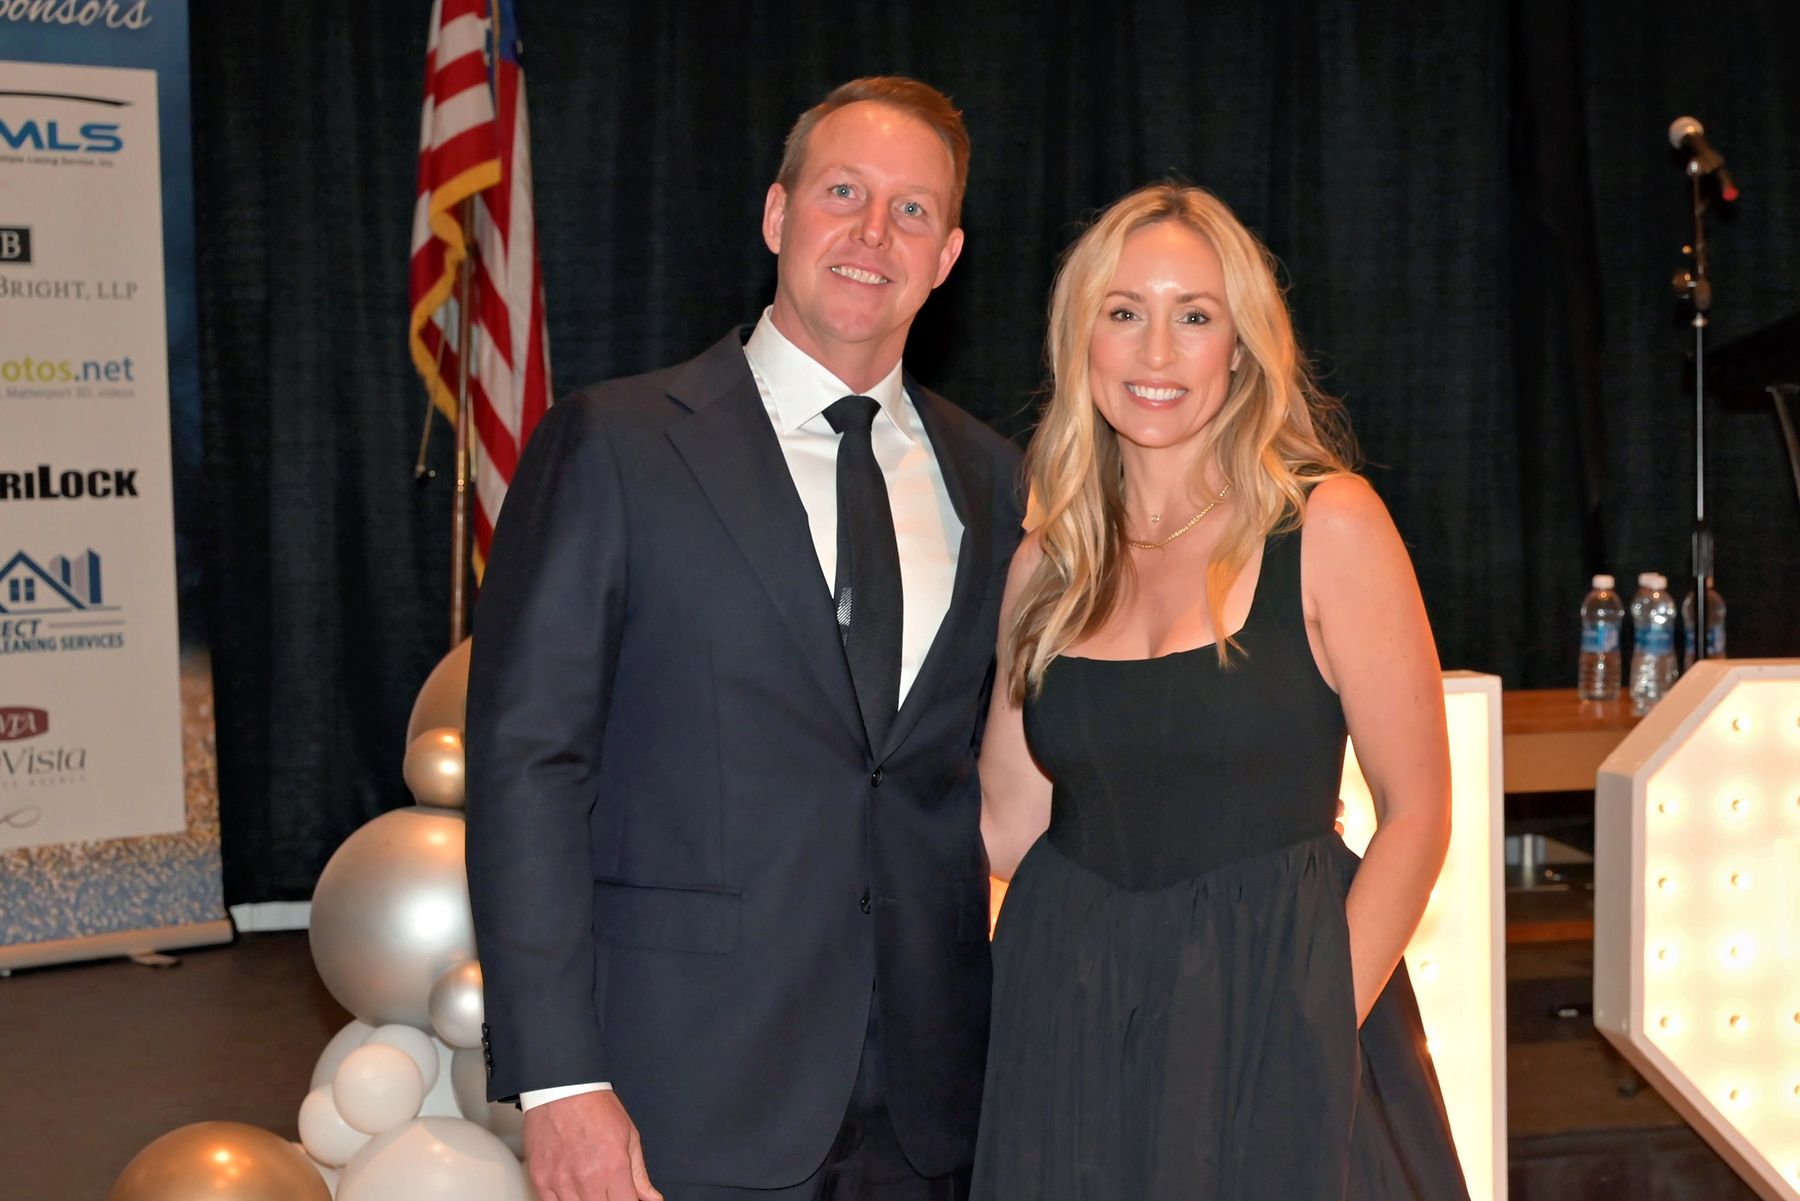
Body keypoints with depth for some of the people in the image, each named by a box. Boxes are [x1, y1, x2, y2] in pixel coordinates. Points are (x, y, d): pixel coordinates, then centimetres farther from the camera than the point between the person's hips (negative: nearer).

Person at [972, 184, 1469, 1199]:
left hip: (1273, 1003, -3)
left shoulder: (1328, 525, -7)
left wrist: (1322, 1030, -15)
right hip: (1071, 1026, 3)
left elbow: (1416, 813, -7)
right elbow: (1009, 828, 6)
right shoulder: (1051, 562, 6)